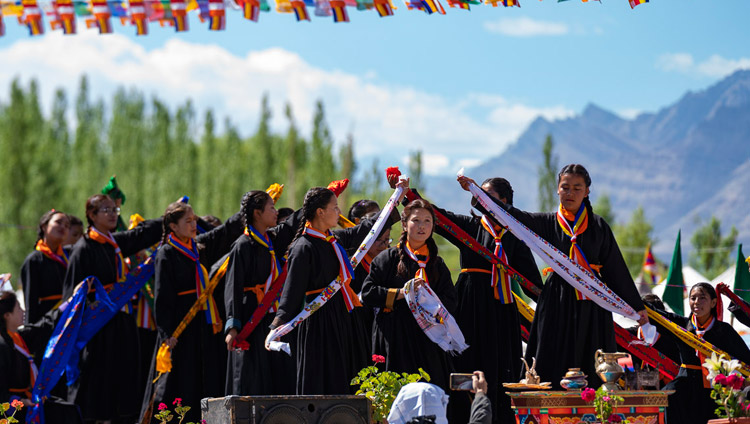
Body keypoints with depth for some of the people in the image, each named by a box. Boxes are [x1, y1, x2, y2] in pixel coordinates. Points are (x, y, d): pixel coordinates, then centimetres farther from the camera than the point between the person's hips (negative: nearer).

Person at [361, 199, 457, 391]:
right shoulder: (389, 258, 4)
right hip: (395, 339, -3)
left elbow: (450, 303, 8)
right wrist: (401, 293, -12)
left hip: (427, 340, 3)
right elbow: (367, 293, -3)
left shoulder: (437, 264, 14)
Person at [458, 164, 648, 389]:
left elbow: (617, 269, 6)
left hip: (590, 305, 0)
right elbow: (512, 215, -3)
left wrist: (636, 306, 5)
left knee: (591, 371, -2)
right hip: (558, 302, 0)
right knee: (555, 368, -3)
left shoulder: (598, 226, 5)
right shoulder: (548, 223, 6)